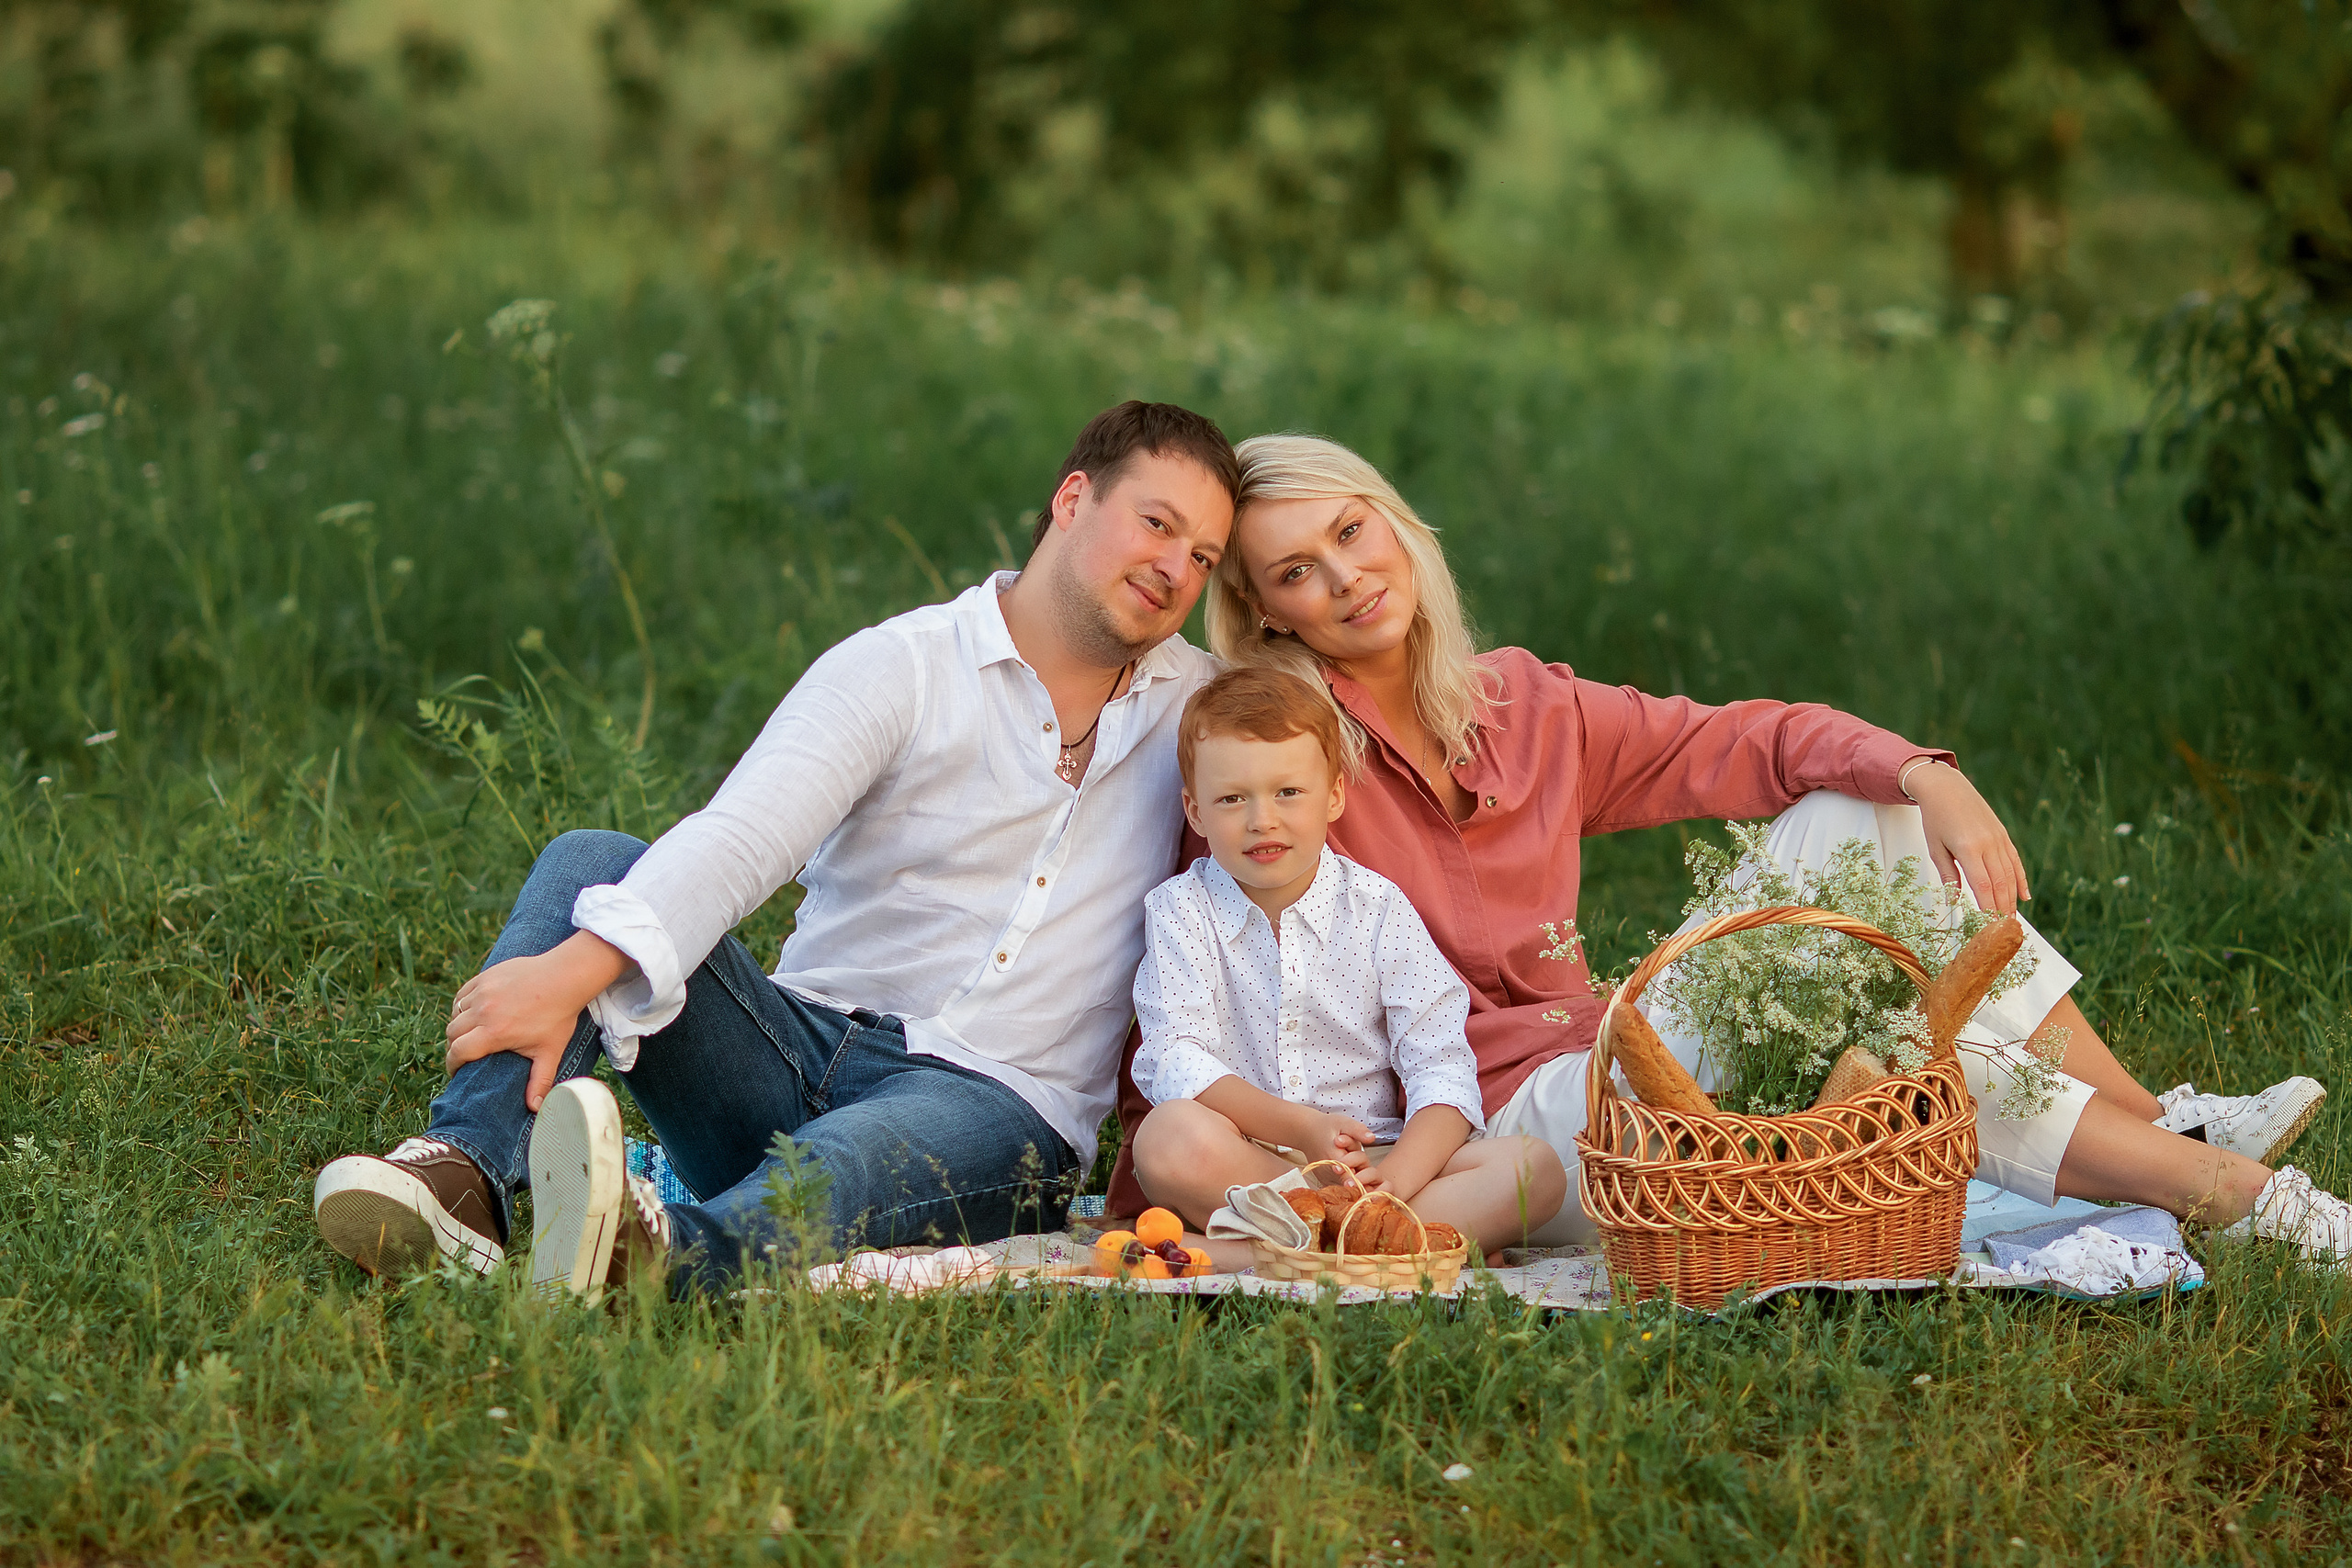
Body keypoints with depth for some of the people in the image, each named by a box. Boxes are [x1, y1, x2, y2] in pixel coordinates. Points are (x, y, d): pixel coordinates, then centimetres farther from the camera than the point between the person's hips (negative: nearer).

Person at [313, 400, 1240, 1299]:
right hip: (803, 1046, 1)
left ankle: (670, 1255, -69)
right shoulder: (898, 668, -1)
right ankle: (466, 1176, -40)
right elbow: (743, 838, -17)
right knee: (591, 863, -21)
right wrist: (572, 971, -33)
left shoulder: (1198, 708, 14)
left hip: (994, 1102, -1)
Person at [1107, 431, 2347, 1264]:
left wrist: (1934, 779, -9)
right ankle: (2234, 1195, -22)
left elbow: (1752, 743, 8)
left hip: (1617, 1071, 7)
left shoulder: (1524, 709, 9)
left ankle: (2162, 1126, -7)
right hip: (1498, 1123, -7)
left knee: (1856, 816, -4)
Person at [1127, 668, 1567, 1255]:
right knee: (1171, 1135, -36)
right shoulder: (1180, 910, 2)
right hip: (1248, 1164, -2)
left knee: (1536, 1168, -22)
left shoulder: (1376, 908, 4)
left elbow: (1441, 1066, -4)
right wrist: (1301, 1128, -27)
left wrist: (1396, 1178, -24)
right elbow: (1179, 1063, -11)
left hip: (1371, 1158, 2)